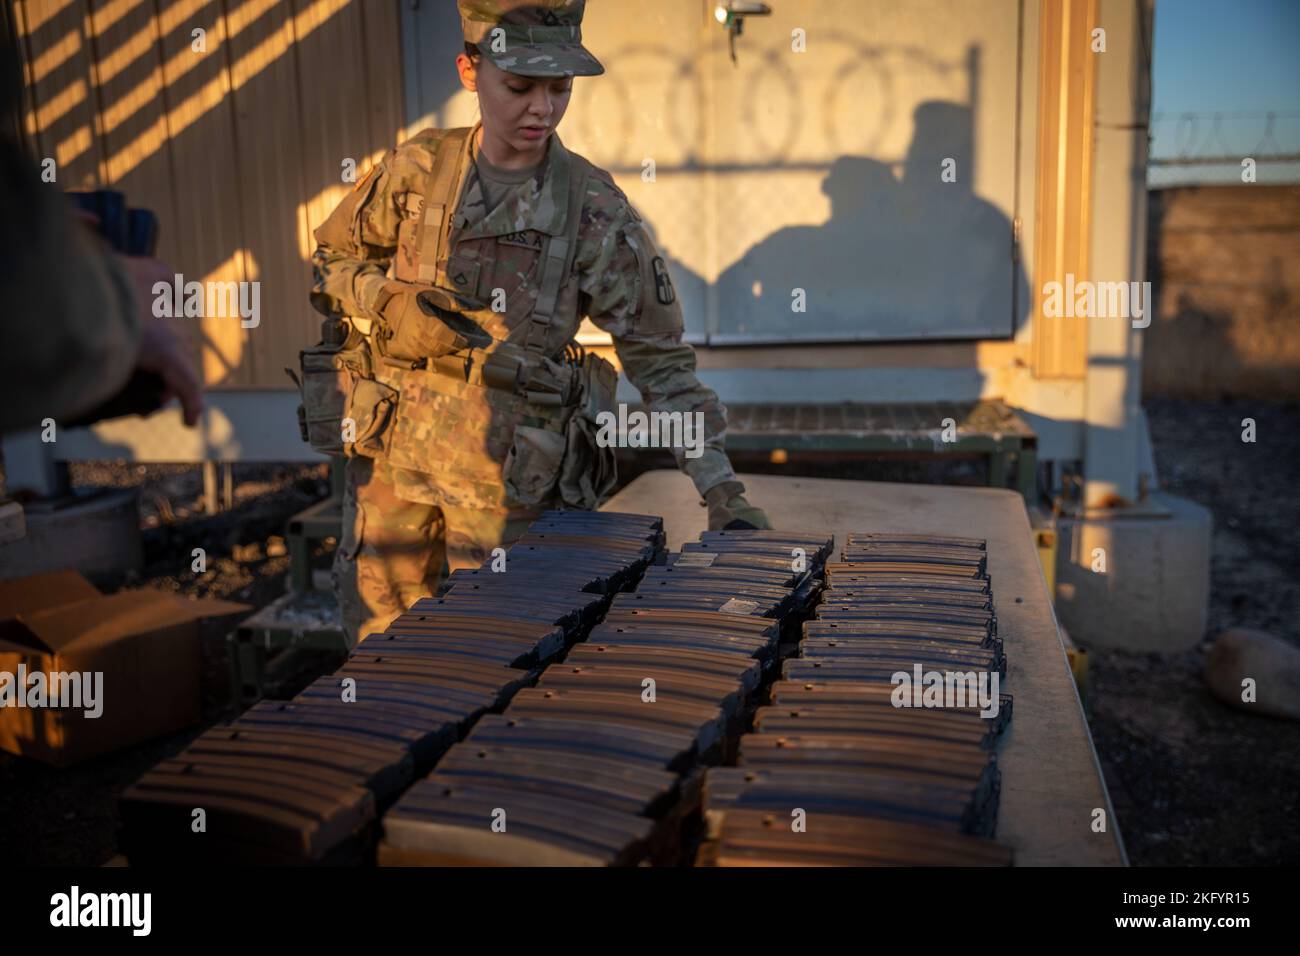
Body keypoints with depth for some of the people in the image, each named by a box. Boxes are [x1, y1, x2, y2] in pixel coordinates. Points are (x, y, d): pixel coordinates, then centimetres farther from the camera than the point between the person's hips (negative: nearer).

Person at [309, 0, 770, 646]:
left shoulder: (595, 211, -9)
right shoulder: (416, 170, -3)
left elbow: (661, 361, -8)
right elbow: (329, 263, 10)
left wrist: (722, 492, -16)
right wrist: (390, 305, -12)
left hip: (511, 479, -2)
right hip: (392, 459, 3)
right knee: (381, 642, 17)